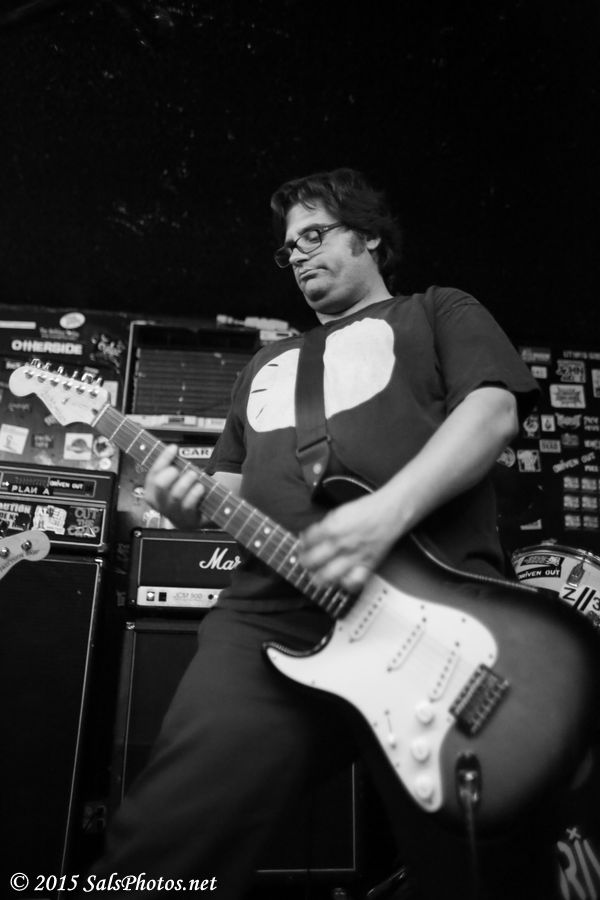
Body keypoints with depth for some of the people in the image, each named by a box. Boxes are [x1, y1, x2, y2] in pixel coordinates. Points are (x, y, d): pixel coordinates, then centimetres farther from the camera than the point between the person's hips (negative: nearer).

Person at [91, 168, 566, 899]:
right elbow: (228, 484, 29)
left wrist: (389, 511, -18)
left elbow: (494, 408, -1)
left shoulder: (439, 311, 19)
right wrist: (192, 506, 4)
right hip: (266, 621, 4)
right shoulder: (265, 366, 32)